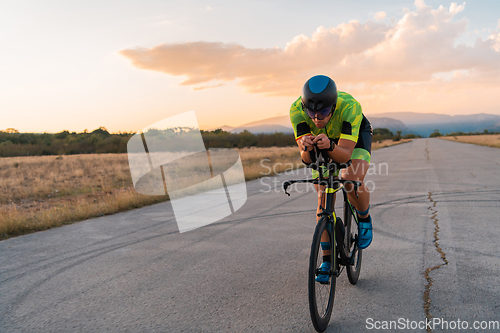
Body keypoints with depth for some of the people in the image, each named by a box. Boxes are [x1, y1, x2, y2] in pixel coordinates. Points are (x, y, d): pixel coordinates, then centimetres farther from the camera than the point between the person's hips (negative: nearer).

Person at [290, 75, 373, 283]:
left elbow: (345, 154, -43)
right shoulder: (296, 109, -34)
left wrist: (329, 146, -64)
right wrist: (306, 148, -58)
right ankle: (327, 259, 6)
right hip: (324, 140, 3)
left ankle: (364, 218, 3)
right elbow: (306, 159, -36)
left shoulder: (350, 107, -40)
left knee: (352, 181, -31)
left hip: (355, 135, -2)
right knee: (323, 199, -5)